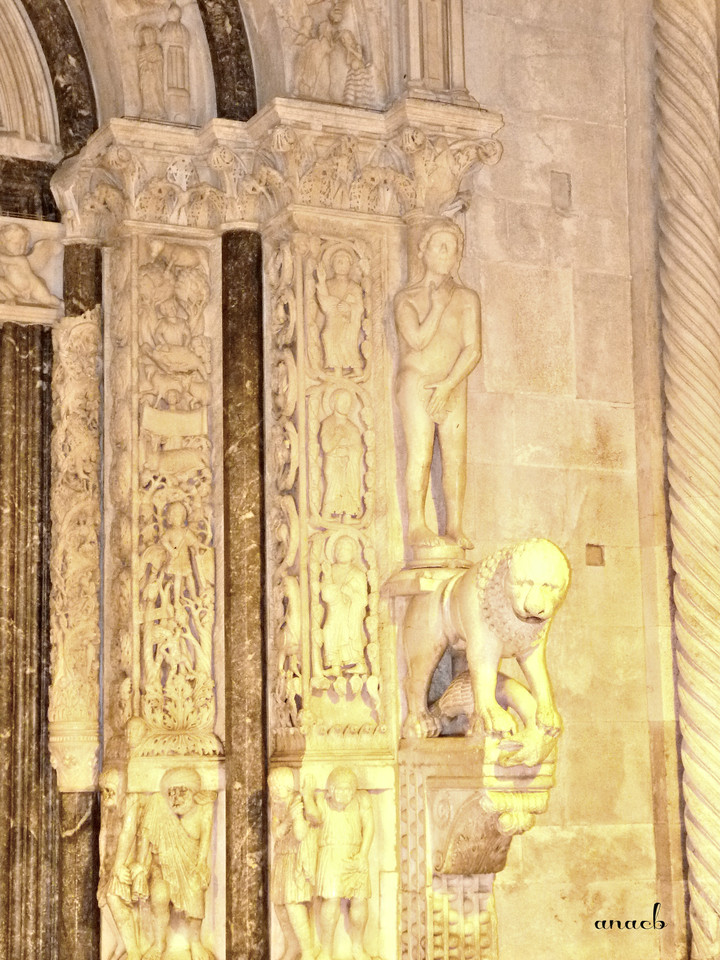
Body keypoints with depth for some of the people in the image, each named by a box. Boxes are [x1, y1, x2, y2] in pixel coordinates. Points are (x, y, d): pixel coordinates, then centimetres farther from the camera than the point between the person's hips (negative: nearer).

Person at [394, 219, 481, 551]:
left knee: (456, 456, -2)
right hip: (416, 383, -3)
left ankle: (454, 527, 2)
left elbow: (473, 350, -2)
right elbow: (418, 340, -16)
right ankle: (416, 526, -12)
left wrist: (448, 385, -12)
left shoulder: (467, 299, 7)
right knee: (420, 454, -13)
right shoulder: (407, 298, 1)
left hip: (453, 387, 3)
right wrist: (438, 304, -8)